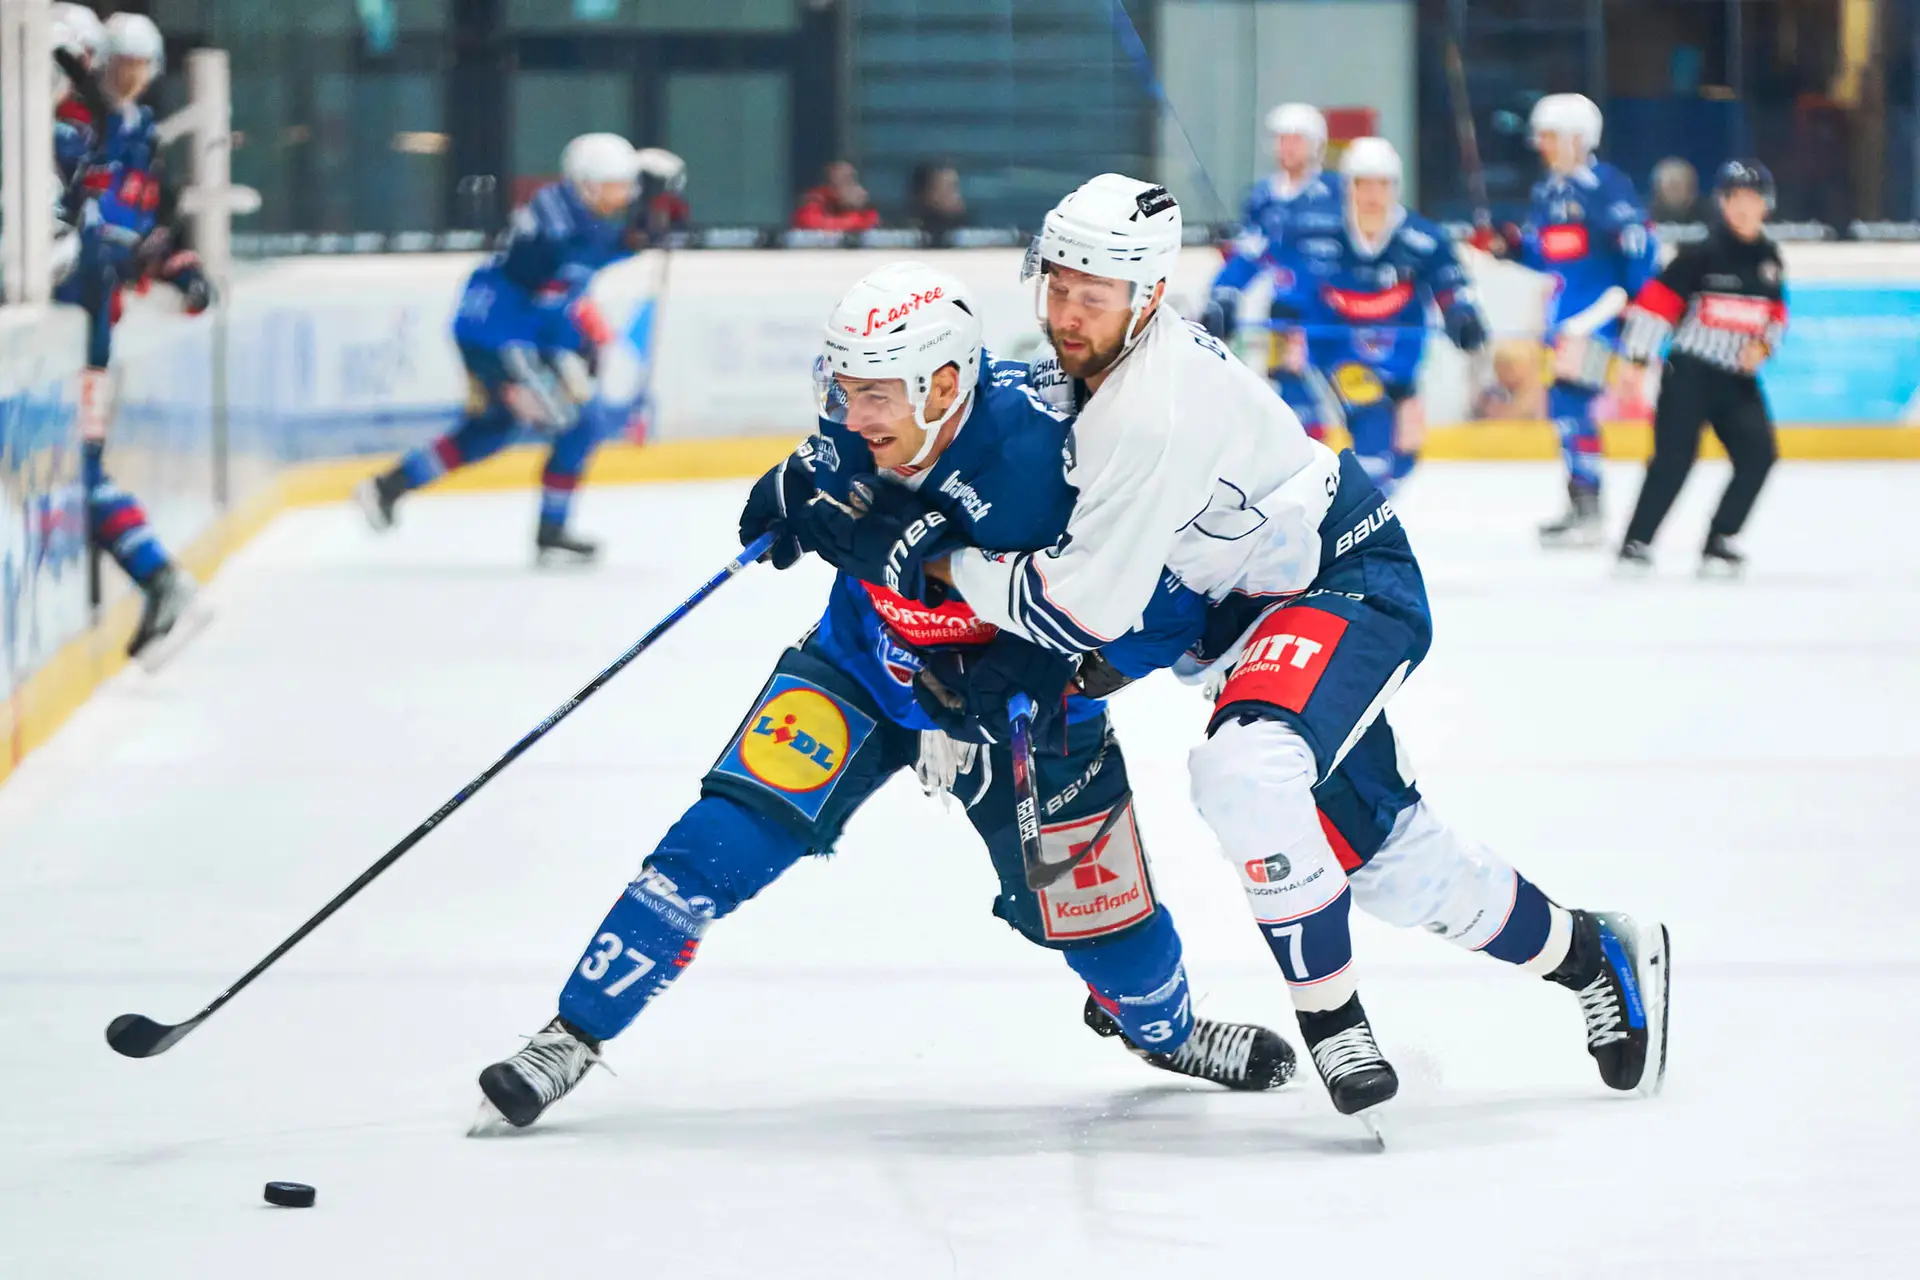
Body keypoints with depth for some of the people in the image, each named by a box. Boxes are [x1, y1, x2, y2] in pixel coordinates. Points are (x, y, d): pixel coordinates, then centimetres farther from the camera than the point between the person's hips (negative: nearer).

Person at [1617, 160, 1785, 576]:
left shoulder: (1768, 259, 7)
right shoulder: (1700, 256, -11)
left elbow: (1775, 312, 19)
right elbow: (1655, 302, -13)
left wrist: (1763, 345, 0)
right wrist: (1637, 358, -16)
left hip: (1738, 377, 6)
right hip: (1690, 370, -6)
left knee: (1757, 455, -6)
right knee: (1674, 458, -14)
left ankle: (1719, 542, 5)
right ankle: (1636, 544, -8)